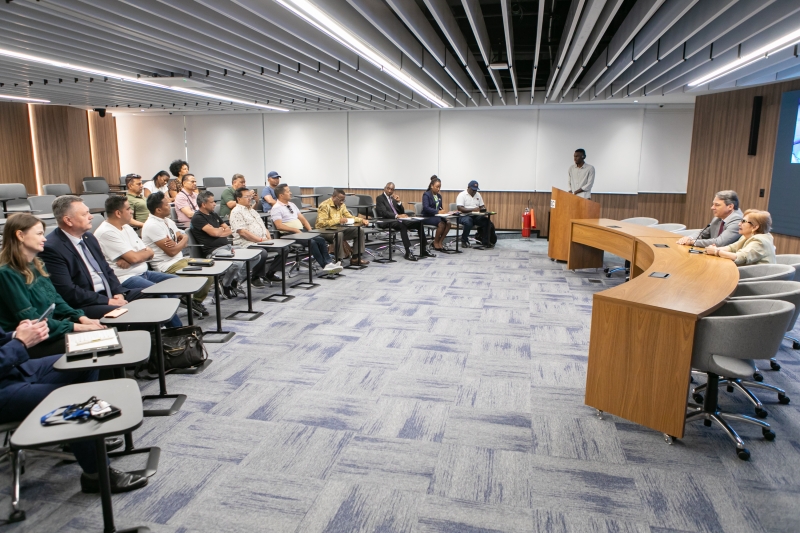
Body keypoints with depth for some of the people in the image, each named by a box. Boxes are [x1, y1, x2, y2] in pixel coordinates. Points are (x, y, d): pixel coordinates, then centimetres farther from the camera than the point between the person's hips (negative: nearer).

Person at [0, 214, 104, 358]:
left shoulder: (37, 265, 11)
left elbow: (55, 299, 14)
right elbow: (30, 319, -20)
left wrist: (80, 317, -3)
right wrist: (75, 326, -21)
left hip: (49, 330, 8)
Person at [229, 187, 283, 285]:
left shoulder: (252, 210, 24)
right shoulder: (236, 212, -5)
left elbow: (263, 227, 25)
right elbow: (243, 232, -16)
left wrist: (269, 238, 5)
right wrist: (261, 240, -18)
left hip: (263, 241, 9)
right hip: (246, 244, -9)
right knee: (262, 253, -36)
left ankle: (270, 273, 6)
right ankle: (256, 277, -10)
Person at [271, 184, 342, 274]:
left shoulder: (292, 205, 21)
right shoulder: (276, 208, -4)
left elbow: (302, 219, 20)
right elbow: (279, 226, -15)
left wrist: (310, 230, 3)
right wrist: (295, 230, -19)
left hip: (301, 232, 7)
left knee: (321, 239, -17)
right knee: (311, 242, -29)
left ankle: (329, 263, -24)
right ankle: (325, 265, -24)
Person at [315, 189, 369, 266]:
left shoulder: (341, 205, 9)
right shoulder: (324, 206, -16)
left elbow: (349, 216, 15)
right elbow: (322, 223, -25)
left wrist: (361, 220, -4)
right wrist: (338, 220, -29)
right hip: (324, 231, -8)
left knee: (359, 231, -6)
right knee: (339, 234, -39)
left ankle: (355, 258, -3)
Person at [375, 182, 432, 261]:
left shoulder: (393, 198, 22)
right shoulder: (380, 198, 1)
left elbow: (402, 212, 16)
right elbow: (383, 212, -15)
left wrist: (399, 202, 0)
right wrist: (397, 216, -28)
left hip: (398, 220, 8)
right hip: (386, 222, -7)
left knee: (419, 223, -11)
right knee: (402, 225, -39)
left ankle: (423, 250, -10)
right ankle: (408, 252, -42)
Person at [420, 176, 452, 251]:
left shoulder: (439, 196, 15)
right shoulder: (426, 194, -7)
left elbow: (440, 207, 16)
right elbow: (426, 208, -21)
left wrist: (443, 210, -9)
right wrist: (438, 211, -31)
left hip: (437, 216, 6)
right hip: (427, 217, -6)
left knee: (448, 223, -22)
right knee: (441, 224, -31)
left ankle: (440, 242, -9)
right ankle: (435, 242, -11)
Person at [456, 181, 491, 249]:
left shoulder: (478, 195, 15)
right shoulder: (462, 195, -6)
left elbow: (482, 206, 18)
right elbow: (460, 208, -18)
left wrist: (483, 209, -8)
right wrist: (472, 209, -27)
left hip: (476, 216, 6)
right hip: (464, 216, -6)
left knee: (486, 221, -20)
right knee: (468, 222, -38)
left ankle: (485, 241, -9)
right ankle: (464, 241, -14)